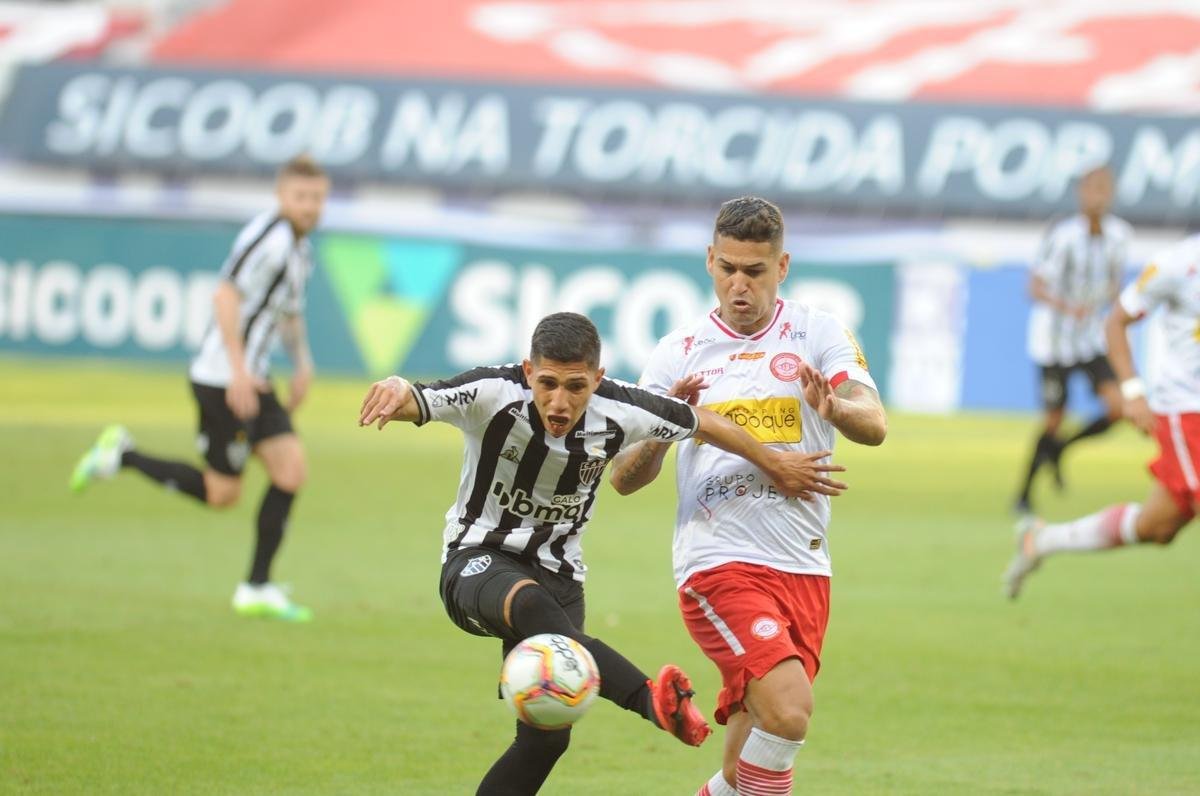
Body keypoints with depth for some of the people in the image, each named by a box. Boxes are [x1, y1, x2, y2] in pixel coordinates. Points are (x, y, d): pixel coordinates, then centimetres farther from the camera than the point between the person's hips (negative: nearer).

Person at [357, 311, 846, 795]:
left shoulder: (619, 414, -12)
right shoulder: (493, 395, -21)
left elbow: (703, 423, 5)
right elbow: (413, 403, -37)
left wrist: (773, 464, 19)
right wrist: (395, 390, -61)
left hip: (558, 576, 4)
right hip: (478, 561, -4)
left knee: (546, 737, -7)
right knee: (530, 602, -40)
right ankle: (651, 700, -56)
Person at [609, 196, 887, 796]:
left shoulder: (818, 335, 4)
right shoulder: (678, 355, 6)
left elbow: (874, 425, -11)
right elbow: (625, 478, 7)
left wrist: (835, 409, -33)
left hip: (803, 569, 2)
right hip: (718, 563, -2)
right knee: (790, 708, -25)